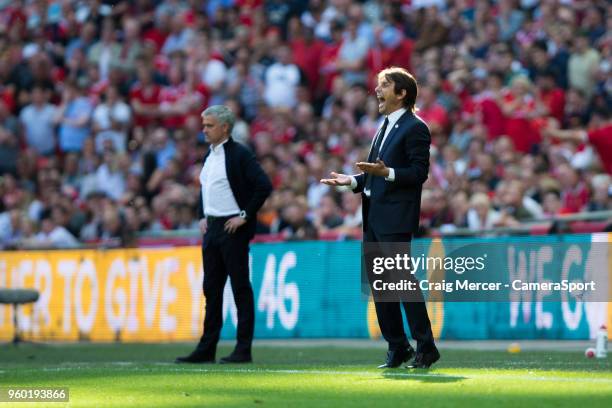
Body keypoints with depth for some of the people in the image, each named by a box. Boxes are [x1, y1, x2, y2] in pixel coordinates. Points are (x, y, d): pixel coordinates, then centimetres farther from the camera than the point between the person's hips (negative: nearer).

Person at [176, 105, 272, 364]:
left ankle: (244, 350, -1)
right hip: (212, 227, 8)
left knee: (240, 287, -4)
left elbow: (264, 186, -18)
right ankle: (206, 349, 12)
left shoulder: (239, 154, -11)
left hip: (233, 228, -8)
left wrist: (245, 216, -16)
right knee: (212, 288, 9)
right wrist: (203, 216, 14)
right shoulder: (209, 155, 14)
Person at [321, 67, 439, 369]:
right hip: (373, 217, 10)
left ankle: (425, 347, -5)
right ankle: (397, 347, 16)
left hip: (395, 218, -10)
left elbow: (419, 173, -16)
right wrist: (353, 181, 12)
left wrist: (386, 172, -27)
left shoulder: (415, 128, -9)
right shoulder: (386, 127, 19)